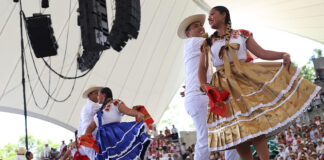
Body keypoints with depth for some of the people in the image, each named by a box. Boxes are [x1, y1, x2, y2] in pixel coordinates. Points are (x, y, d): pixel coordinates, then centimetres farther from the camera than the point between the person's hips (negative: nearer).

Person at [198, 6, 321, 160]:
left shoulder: (241, 34, 9)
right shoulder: (207, 43, 13)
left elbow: (261, 53, 4)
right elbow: (202, 68, 9)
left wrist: (283, 54, -10)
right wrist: (204, 86, -7)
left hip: (245, 80, -2)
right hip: (223, 88, 2)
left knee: (255, 124, -14)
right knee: (236, 131, -3)